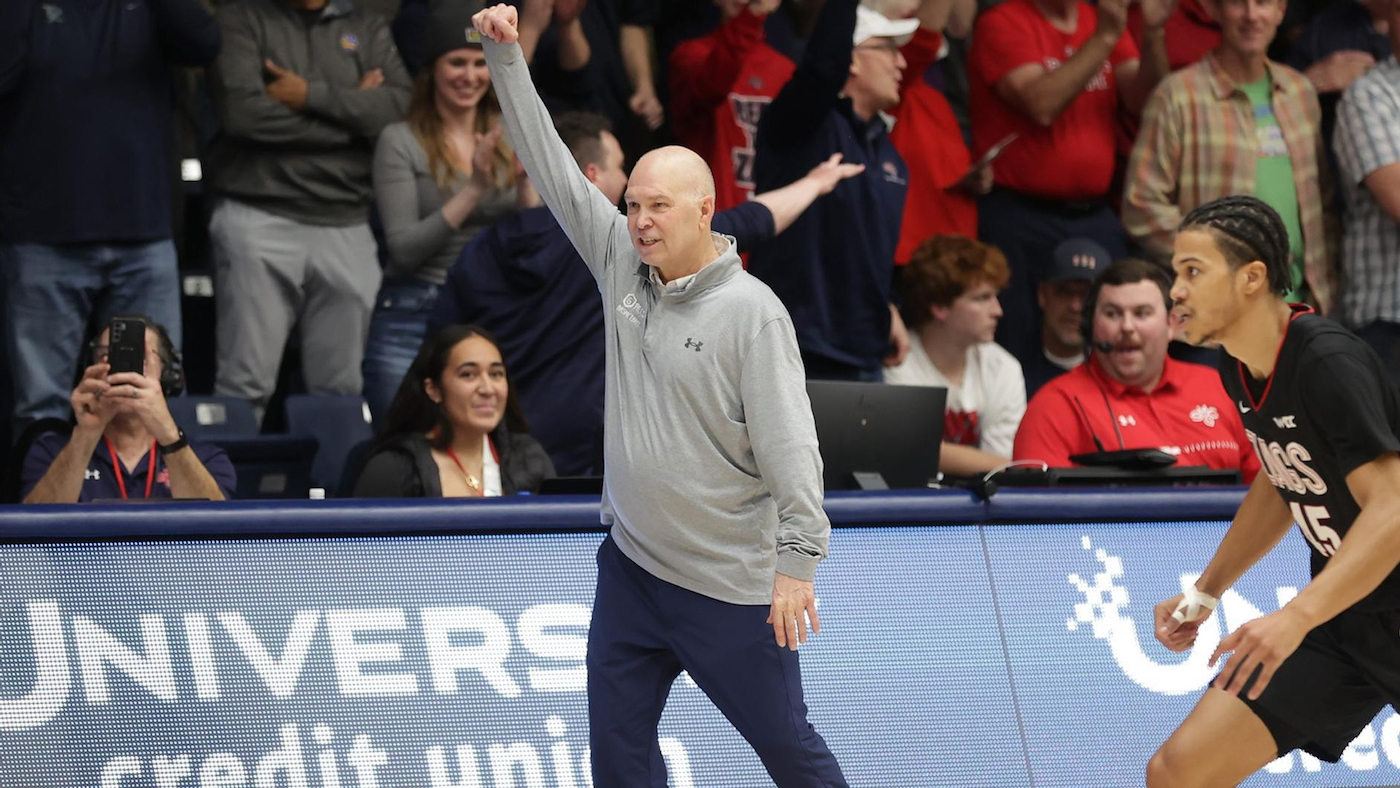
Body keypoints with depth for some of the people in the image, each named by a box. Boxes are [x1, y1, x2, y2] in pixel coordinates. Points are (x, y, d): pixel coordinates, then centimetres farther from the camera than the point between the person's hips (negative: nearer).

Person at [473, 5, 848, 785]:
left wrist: (798, 560, -26)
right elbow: (552, 166, 5)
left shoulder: (751, 311, -16)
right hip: (632, 567, 6)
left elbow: (789, 442, -20)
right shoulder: (624, 265, 3)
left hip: (730, 587, -6)